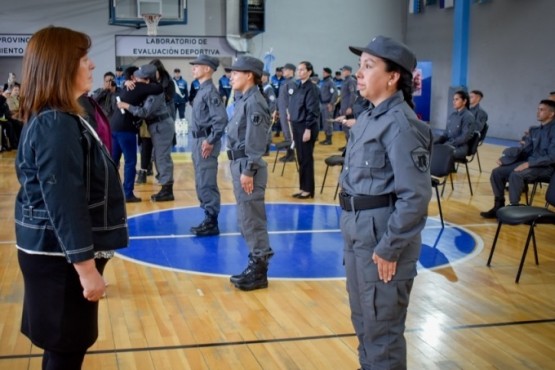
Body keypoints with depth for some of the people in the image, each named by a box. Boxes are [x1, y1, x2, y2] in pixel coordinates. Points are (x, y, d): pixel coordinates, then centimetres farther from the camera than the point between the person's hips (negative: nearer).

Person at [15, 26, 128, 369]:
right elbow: (63, 204, -25)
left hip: (61, 252, 10)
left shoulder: (60, 118, 11)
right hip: (62, 256, -10)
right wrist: (86, 267, -24)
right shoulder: (56, 125, -21)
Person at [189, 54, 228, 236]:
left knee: (207, 184, -6)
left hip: (206, 143, -10)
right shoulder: (202, 90, 15)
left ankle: (212, 223, 0)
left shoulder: (210, 91, -15)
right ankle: (208, 219, 22)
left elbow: (221, 119, -24)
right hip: (198, 141, 10)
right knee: (201, 184, 14)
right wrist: (197, 142, 16)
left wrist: (210, 141, -20)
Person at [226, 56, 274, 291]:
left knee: (252, 220, -4)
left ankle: (259, 271, 4)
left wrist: (248, 171, -21)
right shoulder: (243, 100, 15)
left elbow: (255, 141, -19)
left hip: (248, 166, -10)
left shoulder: (254, 102, -15)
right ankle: (256, 264, 25)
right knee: (245, 220, 15)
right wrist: (239, 168, 18)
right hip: (239, 164, 10)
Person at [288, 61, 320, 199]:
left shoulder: (311, 88, -12)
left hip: (306, 127, -8)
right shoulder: (298, 87, 12)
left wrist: (308, 129, -19)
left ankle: (308, 190, 7)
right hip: (297, 126, 8)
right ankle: (303, 188, 19)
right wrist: (294, 128, 14)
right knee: (301, 159, 12)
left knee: (306, 159, -1)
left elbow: (312, 111, -16)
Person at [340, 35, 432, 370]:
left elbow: (415, 195, -23)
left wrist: (390, 248, -20)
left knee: (382, 326, 4)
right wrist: (352, 228, 14)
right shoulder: (368, 117, 10)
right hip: (358, 231, 9)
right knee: (363, 317, 21)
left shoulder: (400, 123, -18)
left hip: (383, 235, -9)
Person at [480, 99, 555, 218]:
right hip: (529, 163, 8)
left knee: (516, 175, -34)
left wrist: (529, 163, -26)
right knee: (497, 172, -8)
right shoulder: (534, 130, 13)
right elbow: (524, 150, 14)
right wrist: (505, 160, 0)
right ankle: (499, 206, -1)